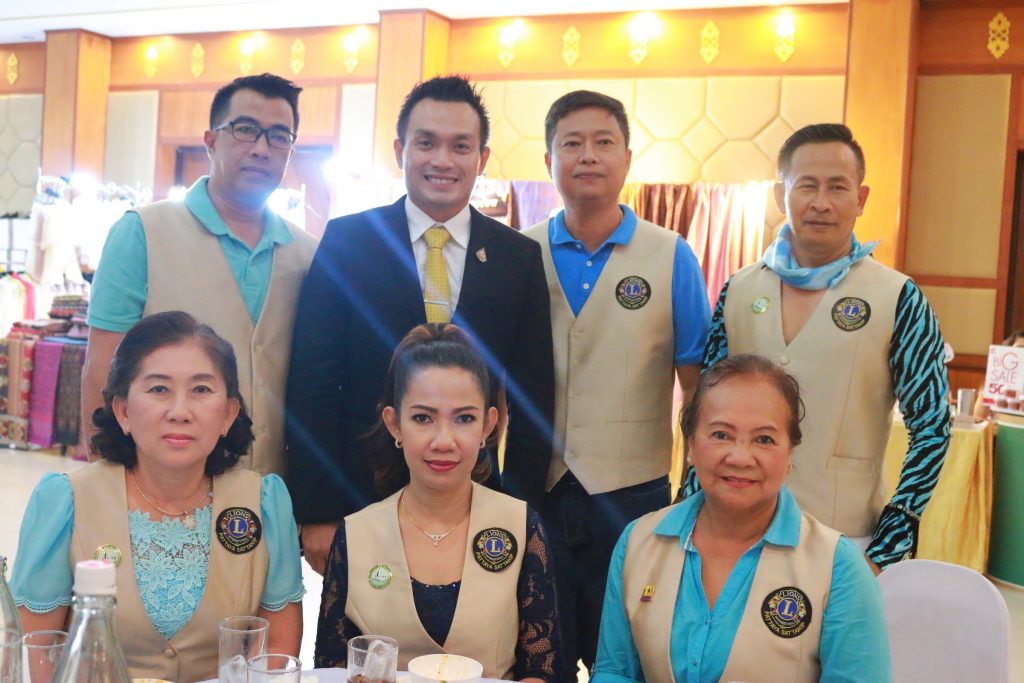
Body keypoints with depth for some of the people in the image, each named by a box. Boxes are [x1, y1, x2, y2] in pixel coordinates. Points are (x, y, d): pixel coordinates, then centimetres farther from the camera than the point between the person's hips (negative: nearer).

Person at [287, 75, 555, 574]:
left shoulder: (520, 258, 2)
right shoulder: (346, 242, -3)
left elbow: (532, 401, 3)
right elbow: (312, 386, -5)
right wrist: (316, 513, -9)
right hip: (360, 496, -1)